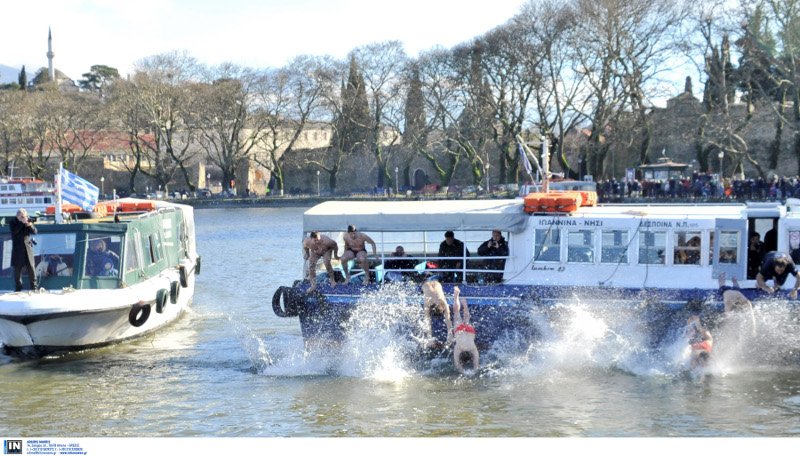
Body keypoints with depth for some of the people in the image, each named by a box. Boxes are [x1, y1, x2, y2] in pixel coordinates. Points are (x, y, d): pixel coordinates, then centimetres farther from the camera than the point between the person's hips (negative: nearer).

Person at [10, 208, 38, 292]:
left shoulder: (28, 221, 7)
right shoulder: (12, 222, -1)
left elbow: (34, 232, 1)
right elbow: (14, 231, -19)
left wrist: (30, 226, -19)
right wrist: (22, 222, -23)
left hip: (27, 248, 2)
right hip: (17, 249, -2)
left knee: (31, 267, -1)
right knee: (17, 269, 2)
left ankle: (33, 287, 5)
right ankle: (18, 287, 10)